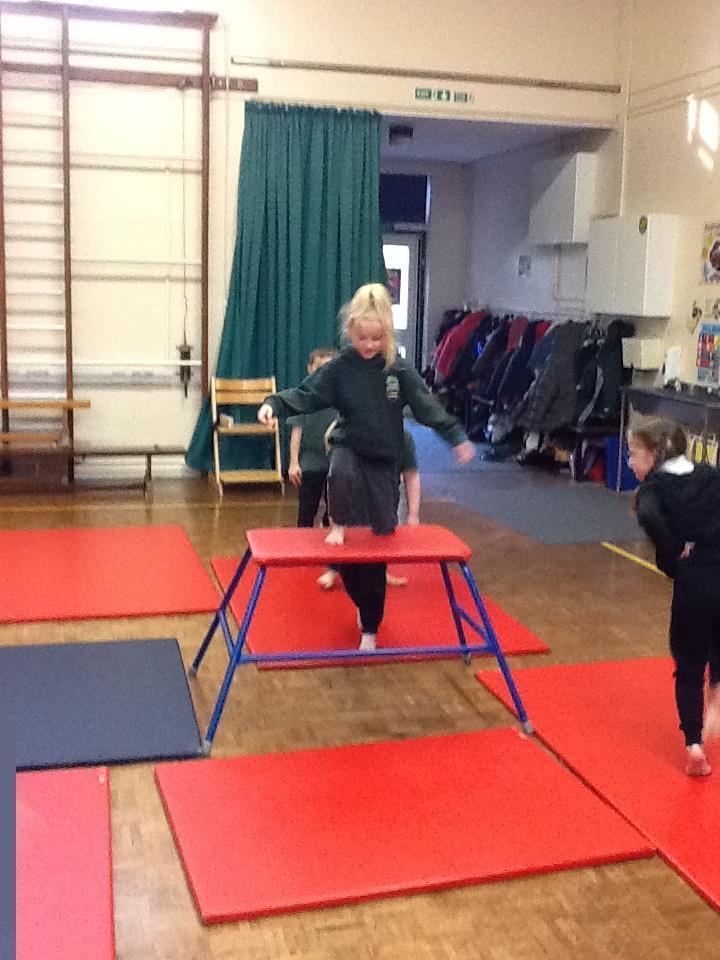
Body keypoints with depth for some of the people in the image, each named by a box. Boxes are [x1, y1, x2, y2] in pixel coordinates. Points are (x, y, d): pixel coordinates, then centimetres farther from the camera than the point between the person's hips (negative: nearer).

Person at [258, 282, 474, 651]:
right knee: (341, 475, -41)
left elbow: (427, 406, -3)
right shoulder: (339, 368, -7)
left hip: (384, 461, 1)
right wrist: (274, 404, -28)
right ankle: (338, 527, -5)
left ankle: (369, 628, 18)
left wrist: (457, 437, -9)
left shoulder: (400, 370, -5)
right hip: (349, 449, -1)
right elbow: (306, 395, -10)